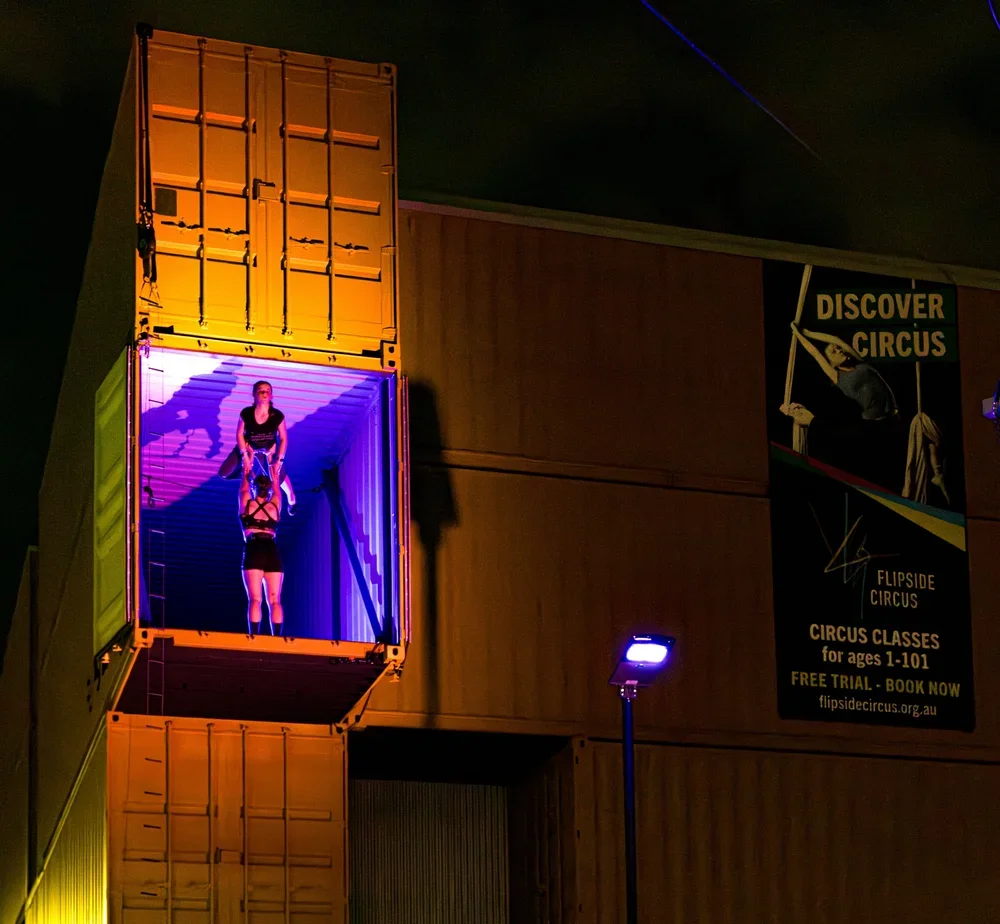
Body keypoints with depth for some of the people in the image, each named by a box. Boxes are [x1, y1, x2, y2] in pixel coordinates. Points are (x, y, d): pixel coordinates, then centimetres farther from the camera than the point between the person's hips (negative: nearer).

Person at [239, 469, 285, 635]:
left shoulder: (247, 504, 11)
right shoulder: (275, 506, 16)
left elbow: (244, 488, 31)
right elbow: (276, 491, 36)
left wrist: (246, 471, 48)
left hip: (254, 552, -2)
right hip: (272, 553, 2)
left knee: (255, 599, -11)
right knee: (275, 601, -3)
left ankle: (254, 637, -25)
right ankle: (277, 638, -17)